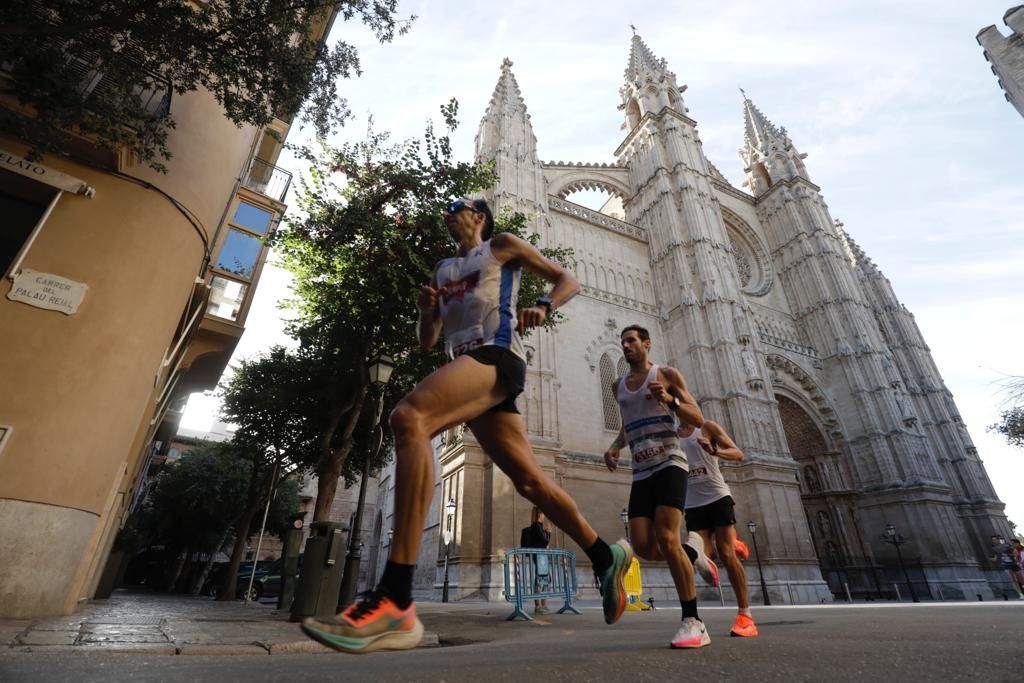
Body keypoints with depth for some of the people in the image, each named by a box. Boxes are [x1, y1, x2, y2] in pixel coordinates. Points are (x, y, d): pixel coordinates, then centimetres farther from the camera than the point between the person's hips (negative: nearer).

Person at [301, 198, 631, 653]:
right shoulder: (442, 270, 31)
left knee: (409, 417, -31)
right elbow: (427, 341, 28)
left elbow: (567, 280, 13)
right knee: (530, 482, 3)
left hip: (497, 355, -7)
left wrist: (542, 307, -8)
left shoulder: (502, 245, 17)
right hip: (468, 366, 7)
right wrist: (426, 310, 6)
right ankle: (606, 556, 23)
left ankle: (394, 603, -36)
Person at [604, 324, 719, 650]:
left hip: (669, 465, -5)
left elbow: (698, 419, -1)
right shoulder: (618, 386, 17)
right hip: (640, 473, 5)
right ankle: (692, 550, 24)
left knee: (666, 539, -17)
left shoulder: (667, 375, 3)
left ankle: (693, 622, -2)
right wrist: (615, 447, 10)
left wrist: (669, 400, -19)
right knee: (644, 547, -6)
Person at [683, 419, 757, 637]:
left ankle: (745, 614, 2)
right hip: (693, 504, 3)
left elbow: (738, 454, -8)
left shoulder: (707, 427, 0)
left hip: (717, 497, -3)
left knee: (726, 554, -6)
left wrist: (715, 451, -26)